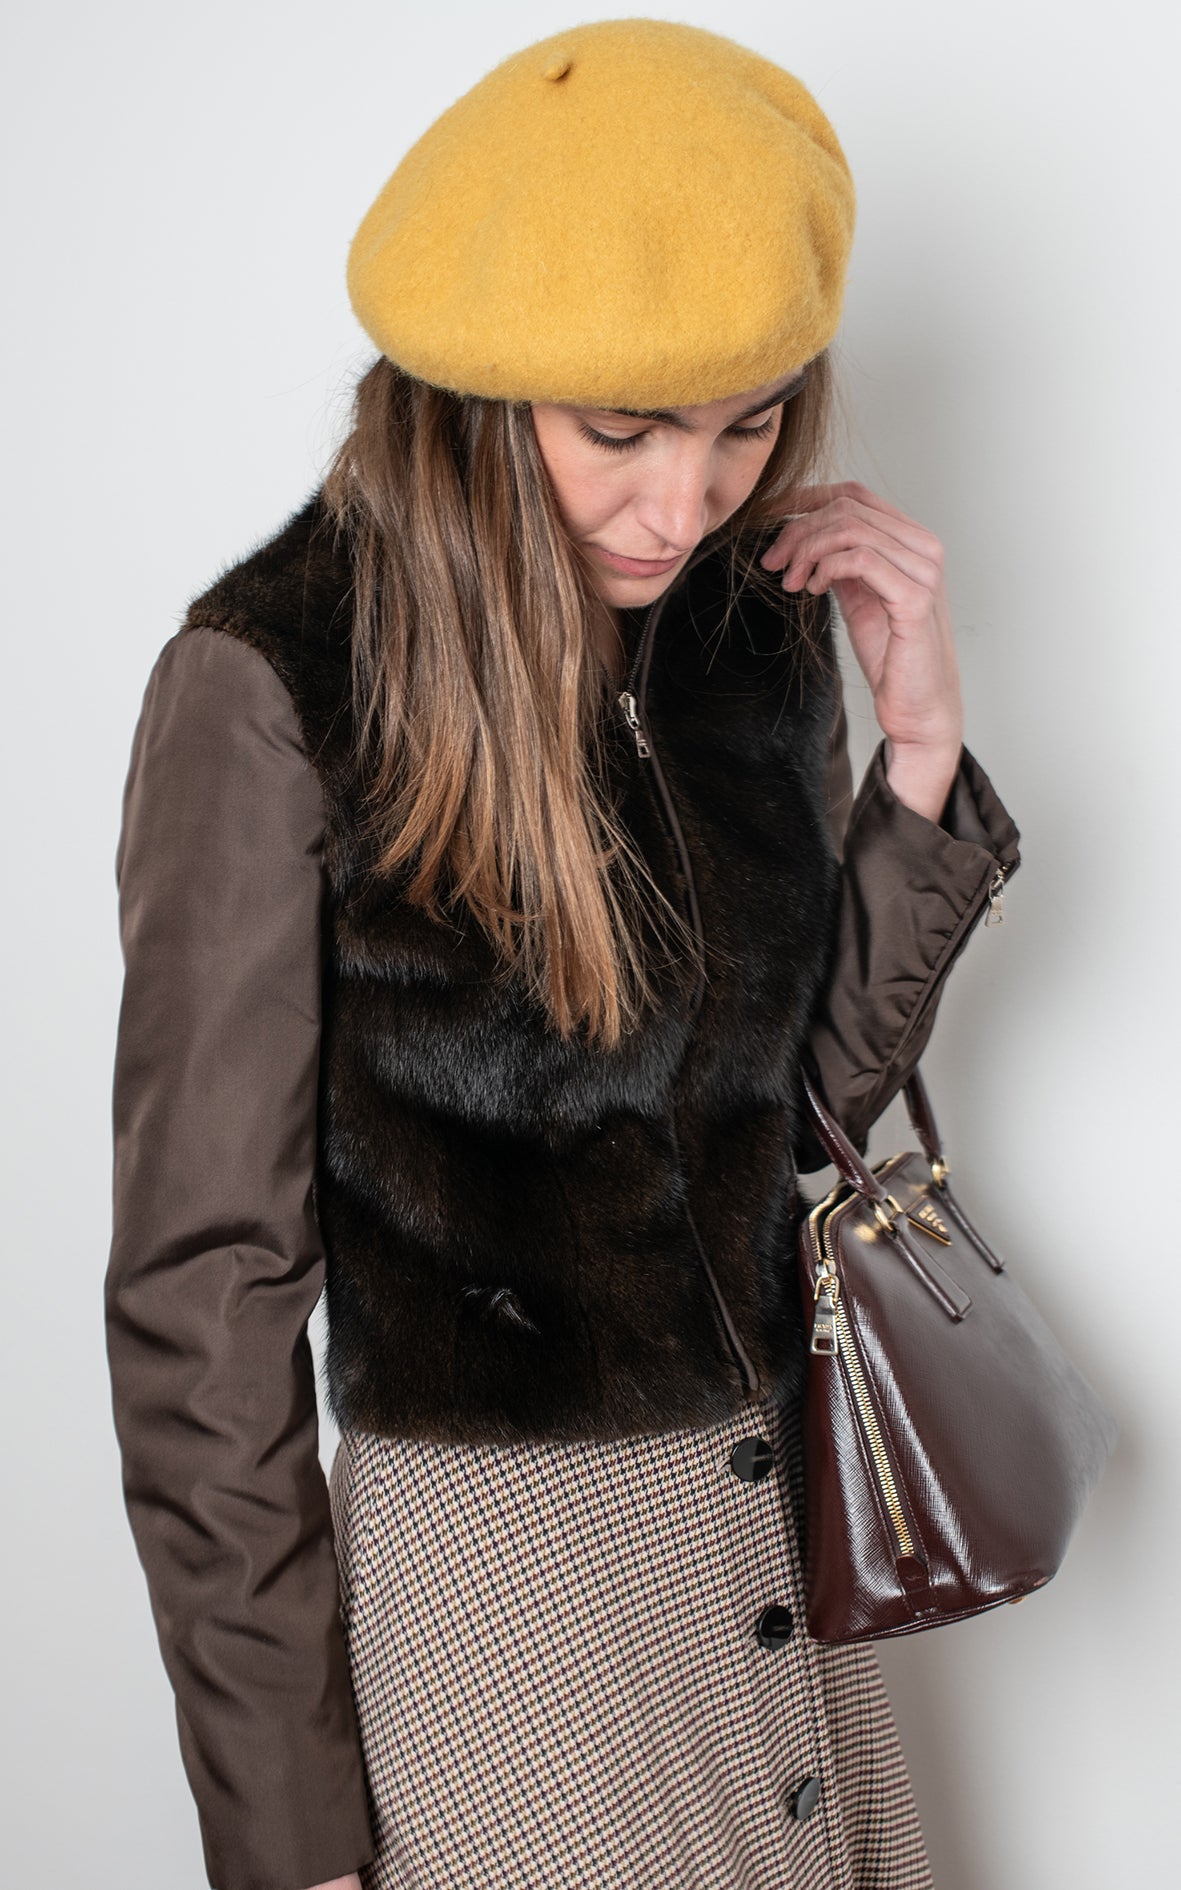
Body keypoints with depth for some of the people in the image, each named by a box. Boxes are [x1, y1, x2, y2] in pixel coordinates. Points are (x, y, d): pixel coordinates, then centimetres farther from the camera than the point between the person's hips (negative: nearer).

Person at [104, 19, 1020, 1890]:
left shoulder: (756, 619, -2)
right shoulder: (270, 692, -19)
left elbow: (819, 1082, 7)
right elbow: (205, 1285, -15)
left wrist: (920, 742, -7)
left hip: (780, 1510, 6)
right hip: (496, 1567, -6)